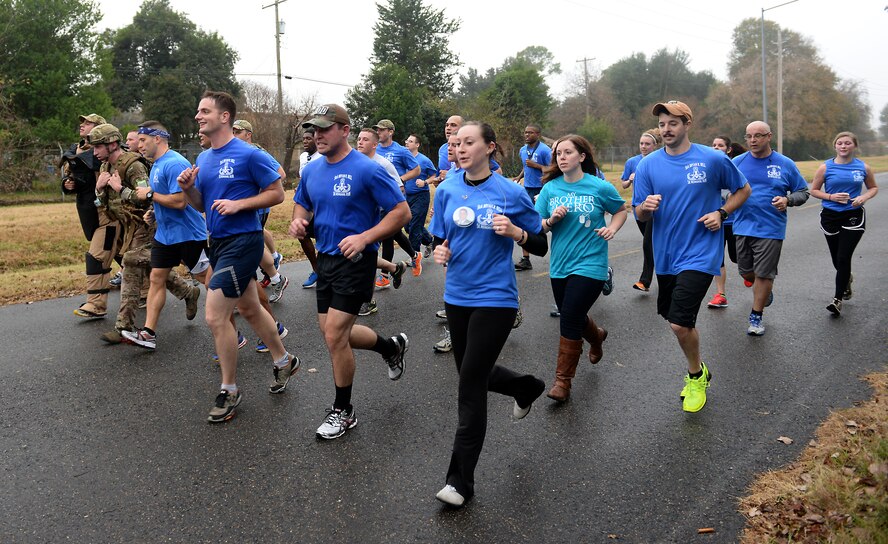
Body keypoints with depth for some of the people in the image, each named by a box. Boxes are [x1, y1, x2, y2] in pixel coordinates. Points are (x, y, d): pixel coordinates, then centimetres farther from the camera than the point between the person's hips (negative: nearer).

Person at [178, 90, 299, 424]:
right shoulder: (203, 159, 10)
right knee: (250, 309, 19)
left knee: (215, 317, -9)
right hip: (218, 242, 9)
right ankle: (284, 361, 39)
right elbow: (201, 205, 16)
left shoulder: (249, 155, -14)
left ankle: (229, 390, 8)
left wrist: (238, 204, -20)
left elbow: (277, 194, -11)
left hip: (242, 242, -9)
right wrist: (188, 188, -4)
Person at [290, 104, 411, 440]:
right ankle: (391, 347, 41)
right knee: (334, 333, 15)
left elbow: (402, 212, -15)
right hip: (325, 258, 8)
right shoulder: (311, 170, 5)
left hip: (355, 261, -8)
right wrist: (298, 221, -3)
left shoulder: (367, 169, -16)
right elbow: (302, 204, 21)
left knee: (334, 336, -8)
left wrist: (364, 238, -25)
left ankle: (343, 412, 13)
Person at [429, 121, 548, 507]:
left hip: (495, 299, -6)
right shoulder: (446, 190, 2)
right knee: (473, 373, 20)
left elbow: (541, 246, -2)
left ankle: (460, 481, 7)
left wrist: (515, 231, -21)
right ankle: (527, 387, 52)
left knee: (471, 385, -7)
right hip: (457, 297, 6)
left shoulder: (511, 193, -9)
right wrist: (440, 251, -10)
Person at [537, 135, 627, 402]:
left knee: (570, 319, -11)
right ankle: (597, 336, 52)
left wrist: (612, 229, -8)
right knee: (573, 318, 17)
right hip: (559, 265, 4)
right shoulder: (550, 188, 1)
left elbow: (621, 211, 10)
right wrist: (551, 220, -17)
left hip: (589, 265, -4)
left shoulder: (600, 187, -6)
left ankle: (563, 380, 3)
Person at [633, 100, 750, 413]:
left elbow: (743, 190, 9)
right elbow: (640, 215, 2)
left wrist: (721, 213, -8)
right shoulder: (648, 165, 0)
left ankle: (696, 375, 15)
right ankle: (697, 368, 42)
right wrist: (646, 207, -21)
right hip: (665, 255, 4)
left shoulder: (713, 159, -6)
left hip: (700, 252, -4)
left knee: (680, 322, -14)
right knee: (675, 318, 17)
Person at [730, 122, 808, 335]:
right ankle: (765, 290, 44)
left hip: (770, 229, -2)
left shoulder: (785, 164, 0)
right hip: (742, 227, 2)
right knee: (746, 272, 12)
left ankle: (756, 316, 16)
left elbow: (803, 191, 8)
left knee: (764, 274, 1)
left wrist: (788, 200, -14)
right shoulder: (737, 163, 2)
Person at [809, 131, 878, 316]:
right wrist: (831, 197, -13)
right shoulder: (825, 168, -2)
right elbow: (814, 190, 4)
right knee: (837, 259, 12)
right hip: (830, 216, 1)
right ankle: (847, 279, 46)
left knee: (843, 258, -11)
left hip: (854, 217, -1)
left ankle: (838, 299, -3)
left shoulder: (863, 167, 1)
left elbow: (874, 187, 14)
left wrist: (865, 196, -7)